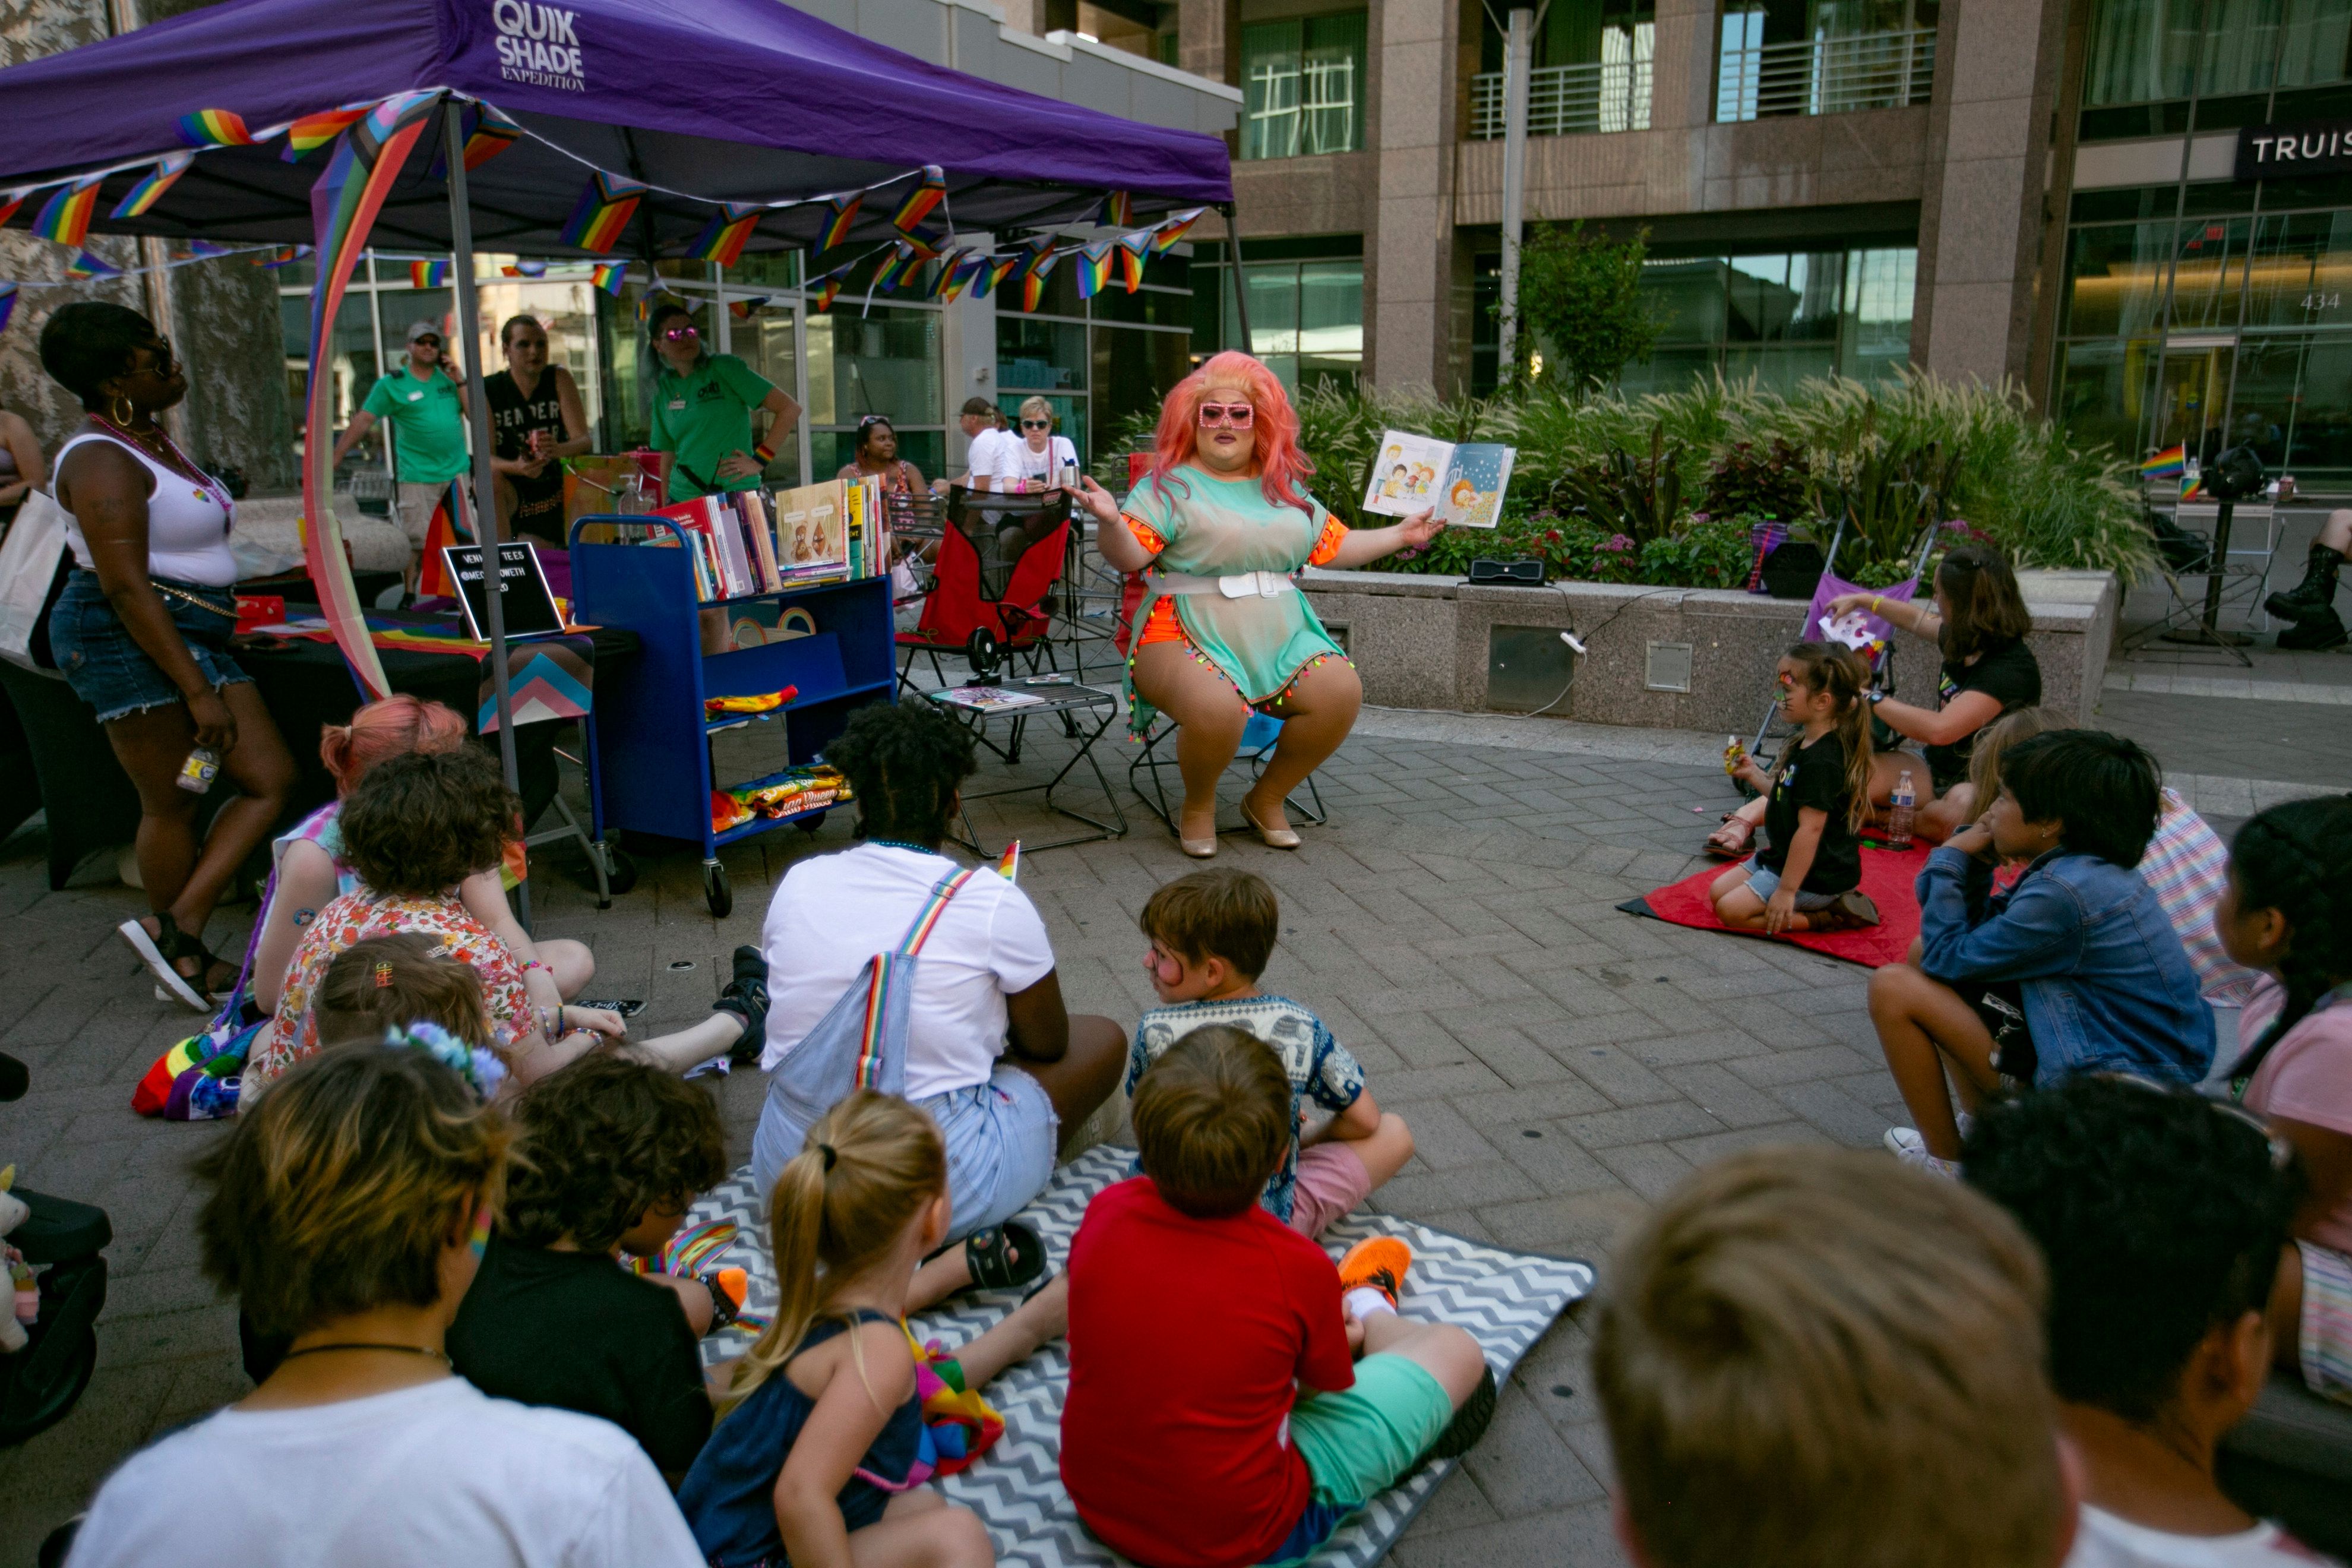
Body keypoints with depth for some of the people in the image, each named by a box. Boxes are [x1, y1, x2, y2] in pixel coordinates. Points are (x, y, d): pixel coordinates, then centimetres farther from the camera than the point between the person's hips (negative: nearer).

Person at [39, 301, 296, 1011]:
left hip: (195, 634, 10)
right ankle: (179, 945, 13)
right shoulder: (102, 460, -16)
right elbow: (126, 588, -22)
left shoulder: (149, 439, 14)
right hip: (129, 641, -10)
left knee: (272, 779, 2)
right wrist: (198, 691, -24)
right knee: (172, 806, -1)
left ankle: (177, 932, 4)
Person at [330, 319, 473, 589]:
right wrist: (334, 460, -2)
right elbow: (363, 421, 1)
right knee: (418, 544, -7)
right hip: (418, 477, -3)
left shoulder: (448, 376, 13)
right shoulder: (391, 384, 3)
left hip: (458, 472, 4)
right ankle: (410, 596, 1)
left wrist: (460, 382, -4)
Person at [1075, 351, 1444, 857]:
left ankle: (1268, 798, 3)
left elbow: (1334, 545, 25)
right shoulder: (1170, 484, 2)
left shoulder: (1285, 489, 18)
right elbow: (1129, 557, -8)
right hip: (1186, 641, -5)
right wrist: (1111, 521, -28)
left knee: (1341, 691, -20)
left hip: (1281, 641, 5)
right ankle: (1198, 805, -2)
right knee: (1216, 707, -36)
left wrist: (1401, 535, 23)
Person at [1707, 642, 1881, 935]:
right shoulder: (1805, 746, 7)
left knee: (1731, 910, -17)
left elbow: (1810, 828, -28)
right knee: (1718, 891, 12)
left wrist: (1787, 889, -27)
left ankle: (1826, 918, -8)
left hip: (1816, 876, -11)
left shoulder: (1821, 761, -26)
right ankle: (1832, 902, 10)